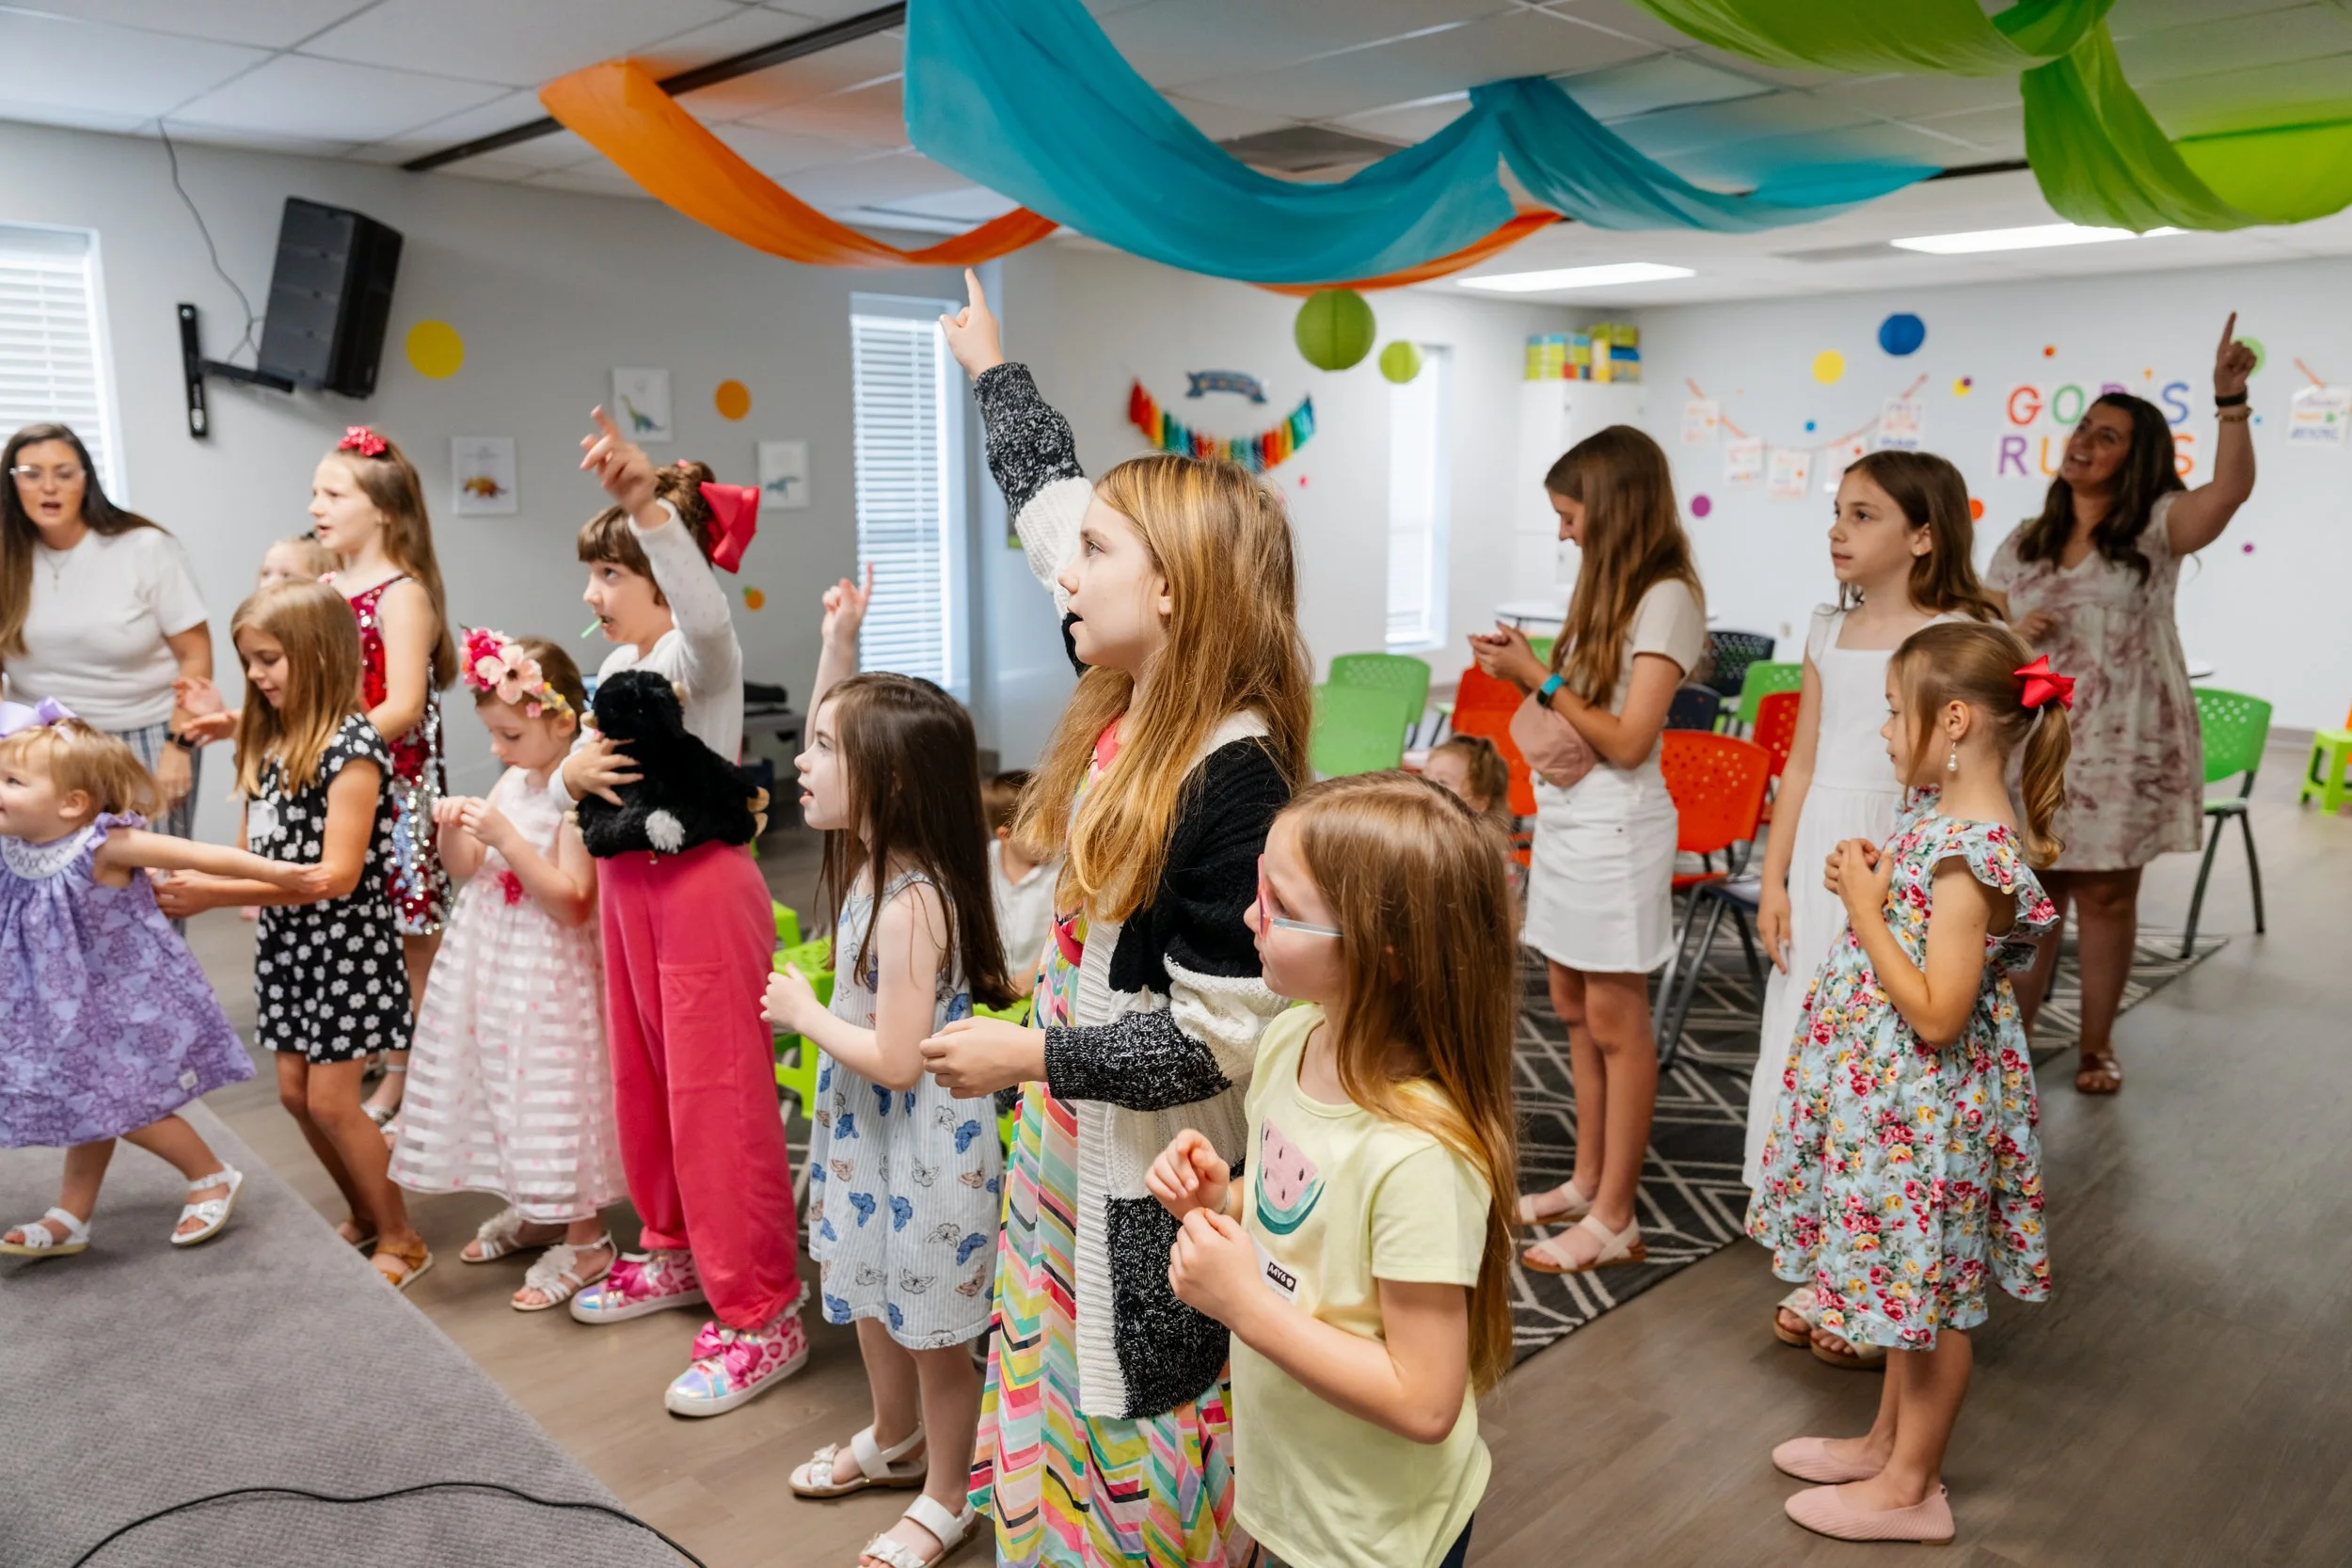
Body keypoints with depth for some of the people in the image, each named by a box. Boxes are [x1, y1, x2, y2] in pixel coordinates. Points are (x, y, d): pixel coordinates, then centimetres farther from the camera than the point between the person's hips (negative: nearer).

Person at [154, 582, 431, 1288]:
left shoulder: (350, 746, -18)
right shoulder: (271, 739, 7)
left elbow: (337, 874, -23)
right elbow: (264, 851, 9)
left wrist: (217, 893, -23)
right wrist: (196, 878, -9)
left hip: (345, 944, -8)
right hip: (287, 940, 8)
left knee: (331, 1100, -2)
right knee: (294, 1092, 14)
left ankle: (400, 1239, 15)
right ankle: (363, 1216, 32)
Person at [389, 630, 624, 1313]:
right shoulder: (513, 781, 6)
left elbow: (570, 899, -24)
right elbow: (464, 869, 14)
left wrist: (506, 837, -28)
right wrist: (452, 827, -7)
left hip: (545, 971, -9)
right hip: (489, 960, 9)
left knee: (549, 1089, -1)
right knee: (499, 1078, 18)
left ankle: (583, 1239, 15)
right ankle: (531, 1212, 38)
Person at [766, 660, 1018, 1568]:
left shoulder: (911, 905, -30)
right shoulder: (869, 862, -3)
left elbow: (897, 1060, -29)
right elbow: (836, 747, 12)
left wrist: (804, 1014, -15)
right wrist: (837, 642, 0)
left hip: (922, 1143, -9)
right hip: (866, 1127, 9)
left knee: (931, 1327, 11)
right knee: (872, 1298, 27)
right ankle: (893, 1443, 50)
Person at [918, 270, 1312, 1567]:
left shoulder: (1232, 776, -25)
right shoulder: (1123, 710, -2)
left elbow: (1220, 1035, -24)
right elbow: (1052, 502, 14)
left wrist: (1030, 1055, -18)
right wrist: (991, 369, 25)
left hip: (1157, 1179, -8)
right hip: (1070, 1142, 8)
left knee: (1136, 1429, 11)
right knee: (1051, 1393, 23)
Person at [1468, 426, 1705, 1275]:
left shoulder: (1666, 598, -13)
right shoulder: (1610, 588, 14)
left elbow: (1628, 741, -18)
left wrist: (1538, 678, -14)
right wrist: (1524, 666, 0)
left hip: (1614, 825, -9)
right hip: (1565, 815, 9)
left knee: (1615, 1022, -2)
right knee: (1573, 1008, 14)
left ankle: (1614, 1218, 8)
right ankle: (1587, 1182, 26)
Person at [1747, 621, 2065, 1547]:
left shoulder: (1970, 852, -26)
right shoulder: (1941, 813, 2)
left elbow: (1936, 1014, -28)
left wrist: (1863, 907, -22)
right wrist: (1874, 882, -2)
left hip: (1924, 1105, -9)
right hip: (1895, 1096, 10)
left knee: (1929, 1292, 8)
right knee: (1910, 1282, 23)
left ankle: (1911, 1488, 26)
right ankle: (1889, 1441, 40)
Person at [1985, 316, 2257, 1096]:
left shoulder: (2156, 530, -2)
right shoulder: (2023, 545, 8)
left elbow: (2231, 488, -21)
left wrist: (2230, 401, -32)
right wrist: (2012, 636, -11)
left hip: (2122, 749, -2)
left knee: (2107, 894, 6)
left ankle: (2096, 1045, 20)